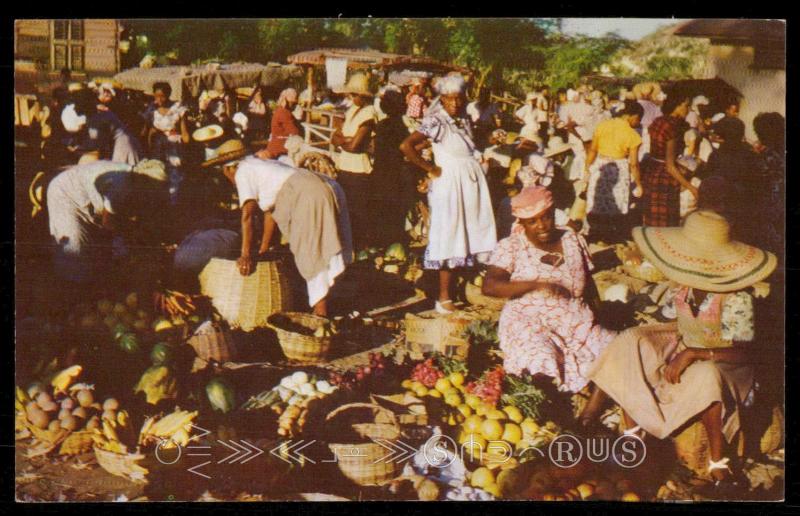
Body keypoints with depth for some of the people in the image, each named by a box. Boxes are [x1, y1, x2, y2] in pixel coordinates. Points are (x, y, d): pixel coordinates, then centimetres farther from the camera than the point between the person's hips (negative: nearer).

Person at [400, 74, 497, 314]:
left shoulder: (464, 120, 11)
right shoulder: (436, 121, -12)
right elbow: (406, 146, -23)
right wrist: (431, 169, -15)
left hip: (472, 182, 7)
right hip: (449, 184, -7)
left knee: (467, 237, 10)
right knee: (450, 239, -5)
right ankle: (444, 299, 0)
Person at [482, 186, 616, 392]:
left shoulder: (572, 240, 13)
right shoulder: (510, 247, -2)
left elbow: (589, 285, 20)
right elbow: (489, 286, -15)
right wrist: (537, 285, -24)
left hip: (576, 322, 5)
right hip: (529, 323, -4)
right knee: (544, 365, -34)